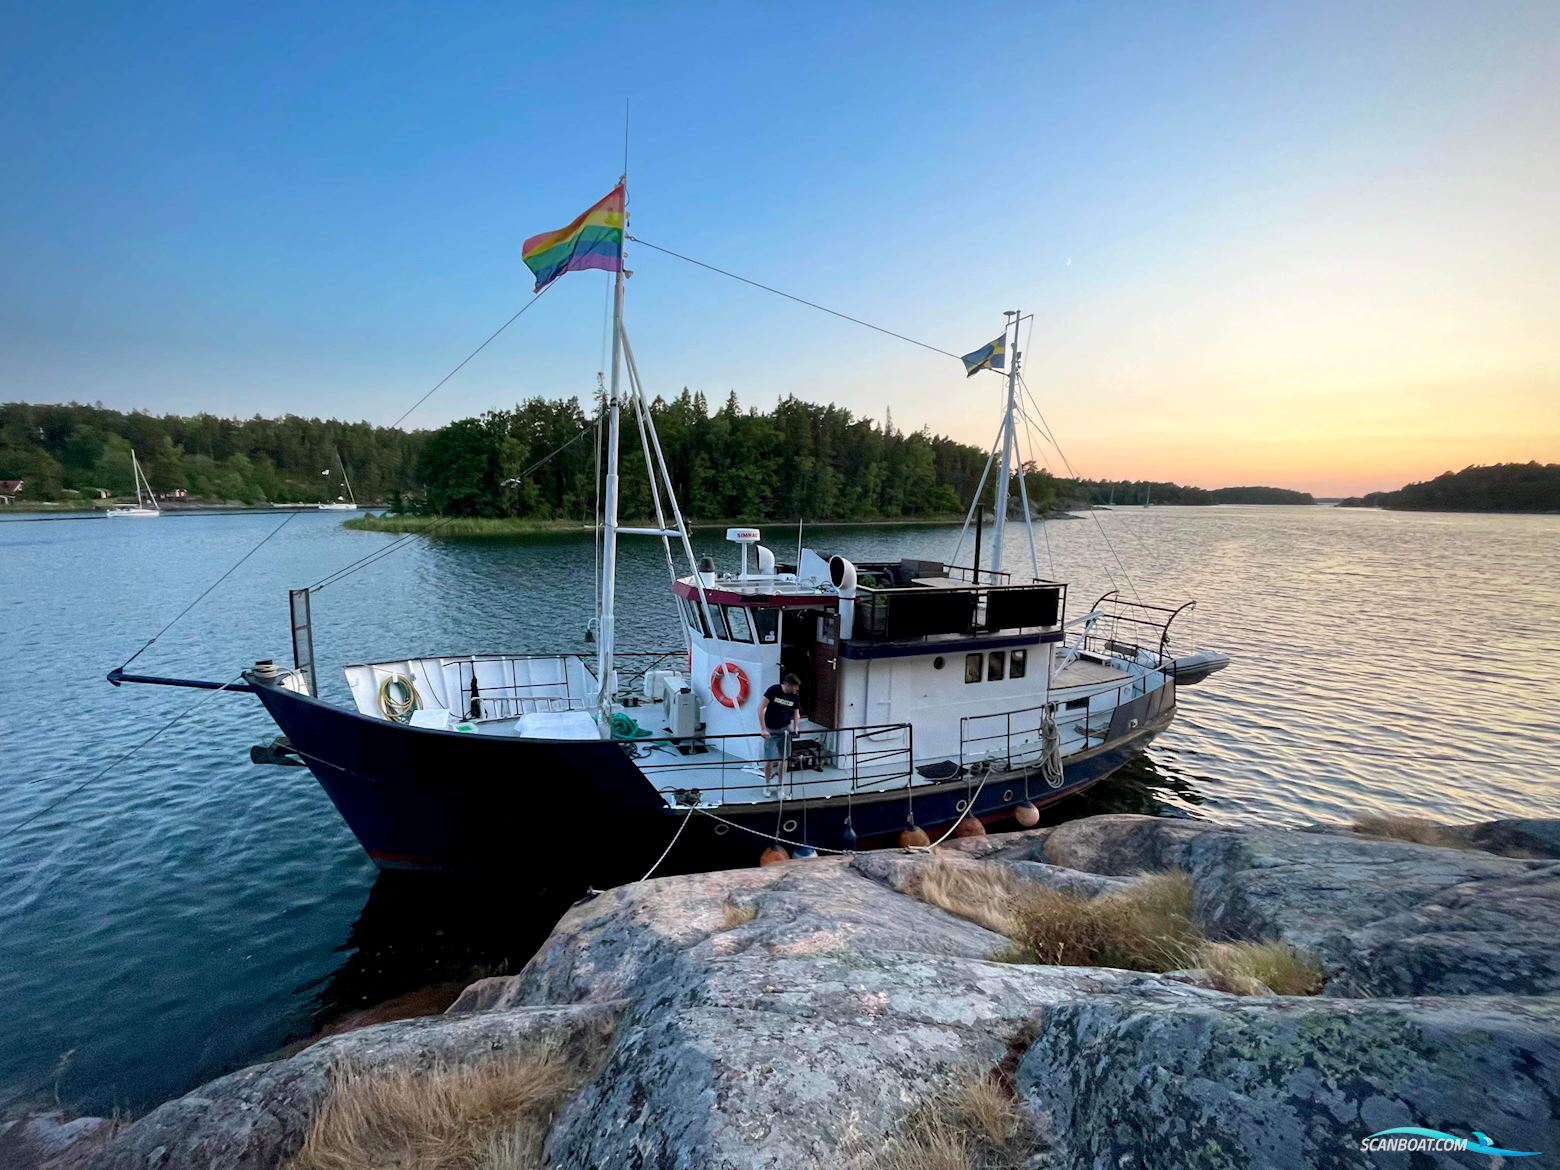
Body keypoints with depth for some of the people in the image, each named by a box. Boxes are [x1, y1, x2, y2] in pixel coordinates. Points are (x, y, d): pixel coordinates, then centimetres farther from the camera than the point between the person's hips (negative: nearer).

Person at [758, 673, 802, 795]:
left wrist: (796, 727, -8)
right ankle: (767, 785, 20)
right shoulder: (773, 690, -20)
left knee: (784, 758, 5)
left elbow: (796, 712, 8)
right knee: (769, 760, -2)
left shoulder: (795, 696, -6)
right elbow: (761, 708, -20)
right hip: (771, 730, -3)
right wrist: (763, 729, -23)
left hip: (785, 729, 4)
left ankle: (779, 785, 20)